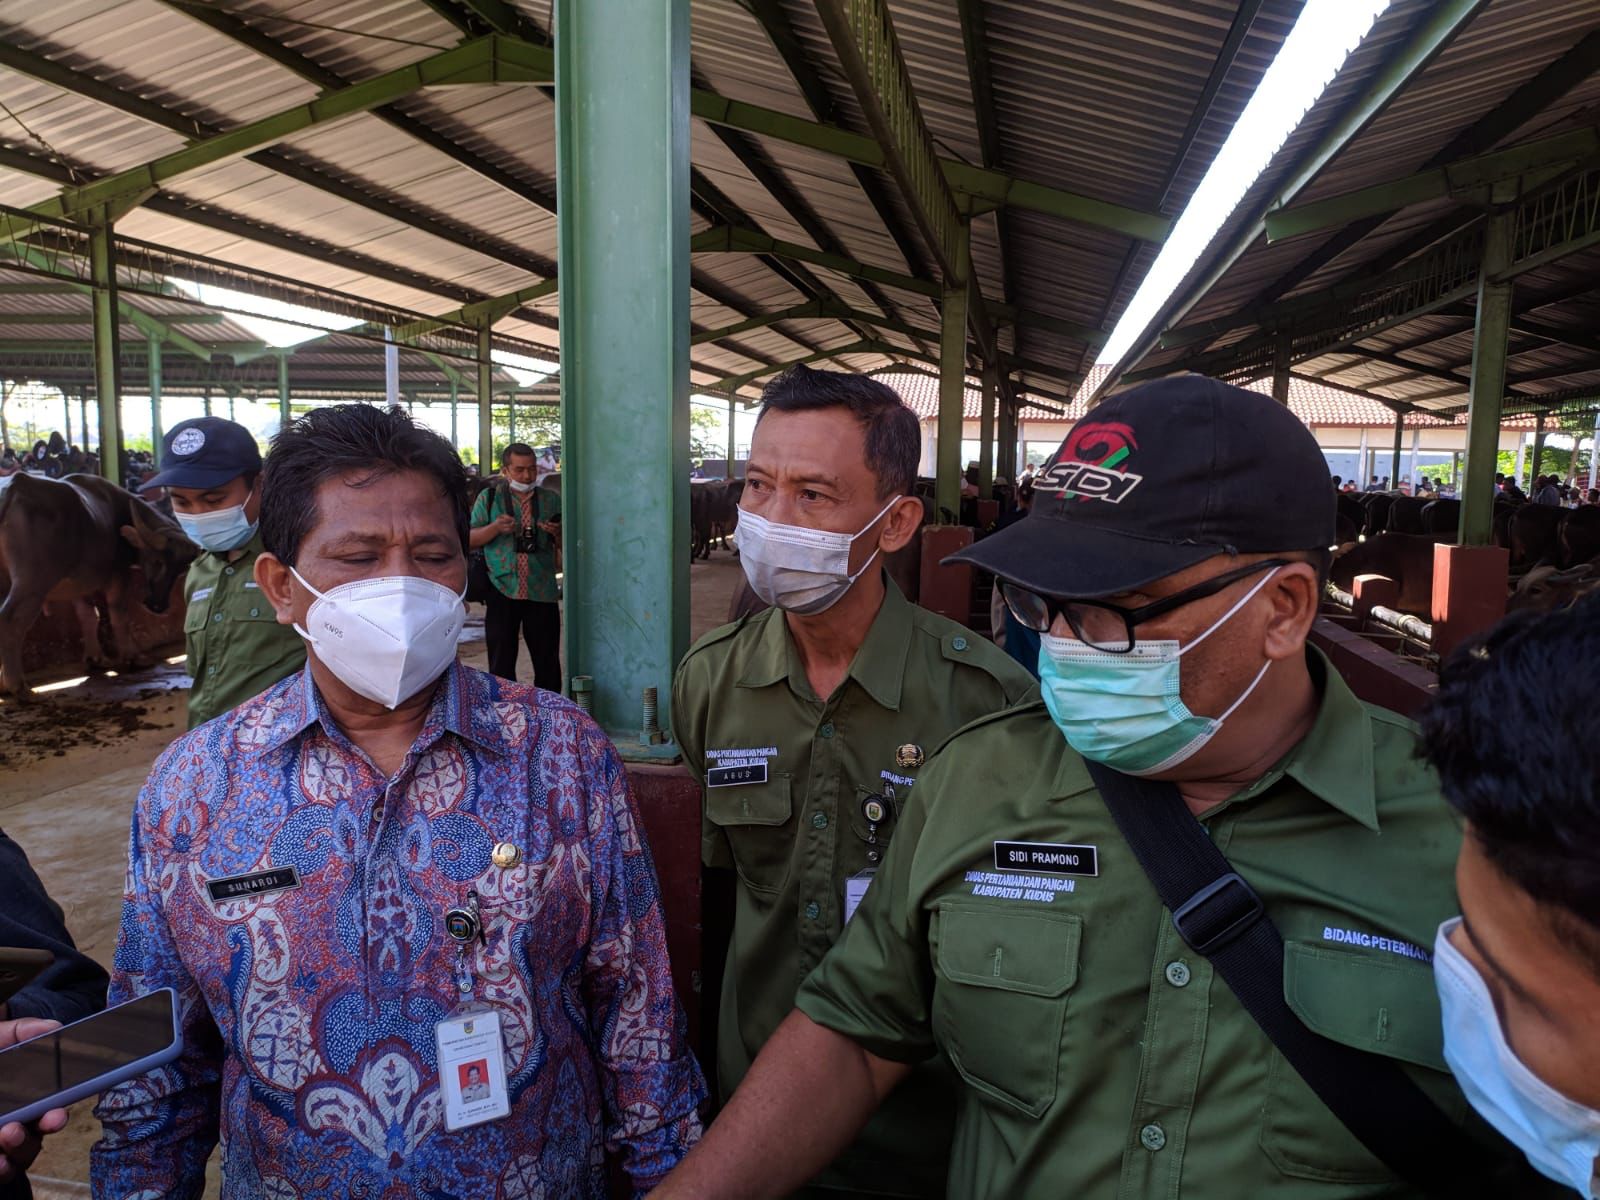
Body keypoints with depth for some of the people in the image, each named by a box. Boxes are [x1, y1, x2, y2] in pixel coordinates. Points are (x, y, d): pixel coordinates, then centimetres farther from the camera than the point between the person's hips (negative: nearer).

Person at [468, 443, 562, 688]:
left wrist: (557, 533, -10)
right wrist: (495, 528, -12)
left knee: (548, 663, 4)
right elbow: (469, 539, 5)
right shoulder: (489, 497, 8)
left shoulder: (552, 499, 11)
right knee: (501, 663, 4)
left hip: (542, 592, 1)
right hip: (502, 591, -1)